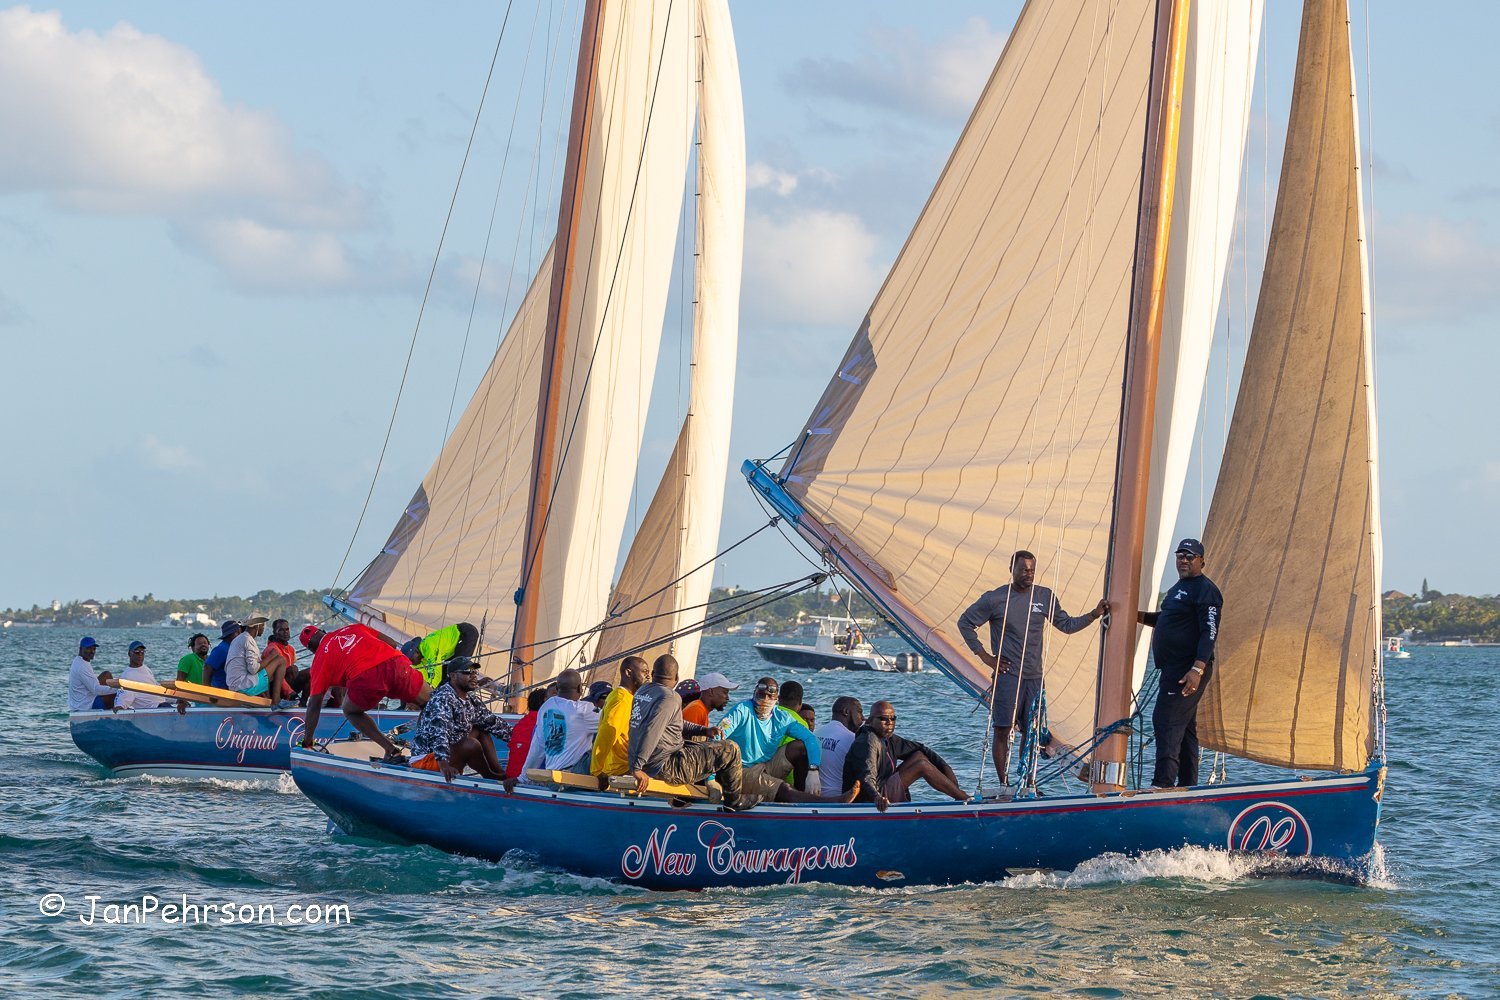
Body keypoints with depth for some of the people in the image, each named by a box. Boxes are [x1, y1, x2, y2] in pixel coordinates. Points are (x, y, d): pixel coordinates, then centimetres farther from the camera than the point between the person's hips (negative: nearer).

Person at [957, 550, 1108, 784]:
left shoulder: (1045, 597, 8)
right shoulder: (995, 599, -4)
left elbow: (1066, 625, 16)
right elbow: (965, 623, 3)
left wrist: (1094, 615, 1)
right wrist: (984, 656, -2)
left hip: (1034, 677, 5)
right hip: (1007, 675, -4)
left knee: (1031, 732, 7)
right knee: (1003, 730, -4)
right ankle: (1003, 785, 0)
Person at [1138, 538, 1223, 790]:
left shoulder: (1205, 590, -12)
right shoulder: (1179, 588, 20)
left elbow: (1210, 632, -19)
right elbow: (1167, 620, 34)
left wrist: (1198, 669, -28)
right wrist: (1140, 616, 17)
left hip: (1189, 670, -11)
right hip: (1174, 669, 11)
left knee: (1166, 720, -17)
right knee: (1184, 726, 12)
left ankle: (1163, 783, -23)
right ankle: (1188, 784, 16)